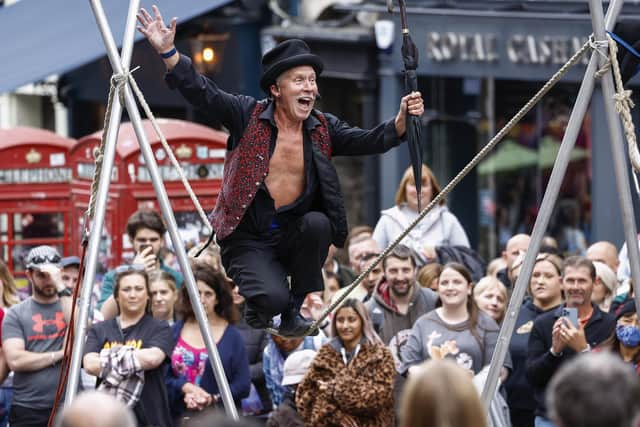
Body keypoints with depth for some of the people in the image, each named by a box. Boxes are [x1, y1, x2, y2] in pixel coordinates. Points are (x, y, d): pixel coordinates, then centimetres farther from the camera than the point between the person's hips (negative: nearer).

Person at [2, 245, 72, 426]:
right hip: (28, 411, -1)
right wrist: (60, 354, -6)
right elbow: (15, 360, -6)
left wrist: (61, 287, -14)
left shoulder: (70, 305, 10)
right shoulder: (16, 314, 6)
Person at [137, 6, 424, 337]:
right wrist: (168, 51, -27)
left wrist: (402, 119, -25)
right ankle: (260, 305, 14)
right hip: (249, 238, -4)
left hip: (294, 233, 4)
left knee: (317, 223, -30)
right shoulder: (249, 115, -6)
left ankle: (293, 311, -9)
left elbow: (370, 141, -5)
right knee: (274, 298, -28)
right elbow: (201, 92, -13)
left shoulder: (323, 129, 3)